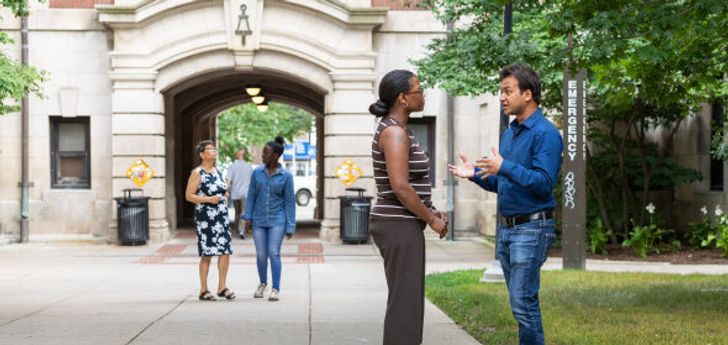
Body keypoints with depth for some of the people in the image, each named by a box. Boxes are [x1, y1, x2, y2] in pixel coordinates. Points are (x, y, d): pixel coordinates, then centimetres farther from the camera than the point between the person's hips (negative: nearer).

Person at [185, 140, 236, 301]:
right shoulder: (197, 173, -6)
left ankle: (222, 287, 8)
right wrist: (208, 199, -19)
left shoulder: (218, 171, 14)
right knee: (207, 254, -3)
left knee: (225, 251, 0)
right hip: (205, 218, -6)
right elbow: (189, 196, -11)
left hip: (222, 217, 6)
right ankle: (203, 290, 6)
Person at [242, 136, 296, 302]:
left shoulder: (286, 176, -7)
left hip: (277, 220, -3)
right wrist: (248, 218, -2)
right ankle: (263, 283, 30)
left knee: (274, 253, -13)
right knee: (261, 255, 6)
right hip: (259, 220, 3)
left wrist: (290, 227, -7)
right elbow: (251, 196, 5)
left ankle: (276, 290, -8)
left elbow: (290, 202, -5)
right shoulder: (257, 172, 1)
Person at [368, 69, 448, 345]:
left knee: (406, 301, 14)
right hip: (400, 227, -10)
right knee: (405, 303, -6)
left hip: (399, 225, 10)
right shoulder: (394, 132, -17)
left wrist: (430, 211, 12)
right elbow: (400, 187, -23)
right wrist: (431, 220, -12)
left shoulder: (398, 130, 14)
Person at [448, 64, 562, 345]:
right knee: (521, 301, 12)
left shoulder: (545, 133, -13)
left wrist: (505, 167, -27)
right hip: (506, 228, 9)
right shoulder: (509, 132, 14)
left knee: (523, 301, -10)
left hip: (532, 228, -9)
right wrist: (476, 174, 3)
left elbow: (544, 183, -22)